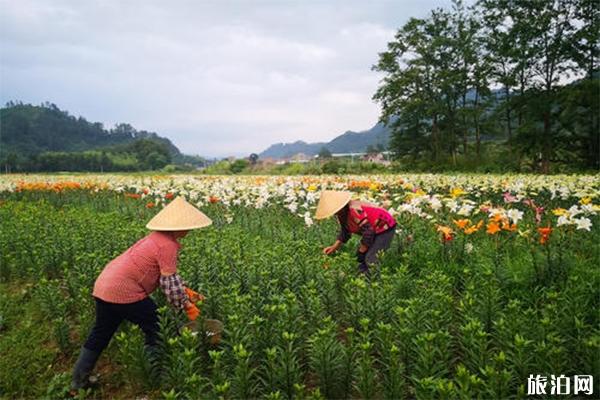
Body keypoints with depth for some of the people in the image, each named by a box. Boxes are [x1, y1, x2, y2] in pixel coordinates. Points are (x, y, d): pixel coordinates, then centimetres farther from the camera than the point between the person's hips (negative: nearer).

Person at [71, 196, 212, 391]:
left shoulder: (159, 237, 12)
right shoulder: (168, 245, -17)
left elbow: (168, 274, 20)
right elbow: (169, 283, -15)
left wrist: (187, 292, 16)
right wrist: (187, 306, -3)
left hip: (104, 285, 10)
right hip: (124, 292, -10)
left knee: (100, 333, 22)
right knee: (156, 328, 5)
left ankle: (79, 381, 36)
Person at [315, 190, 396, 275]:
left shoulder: (354, 210, -33)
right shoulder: (342, 214, 0)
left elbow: (368, 231, -30)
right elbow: (345, 232, 15)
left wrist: (361, 252, -18)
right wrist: (334, 247, 5)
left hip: (385, 228, -10)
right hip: (374, 231, 10)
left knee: (371, 259, -19)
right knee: (361, 259, 7)